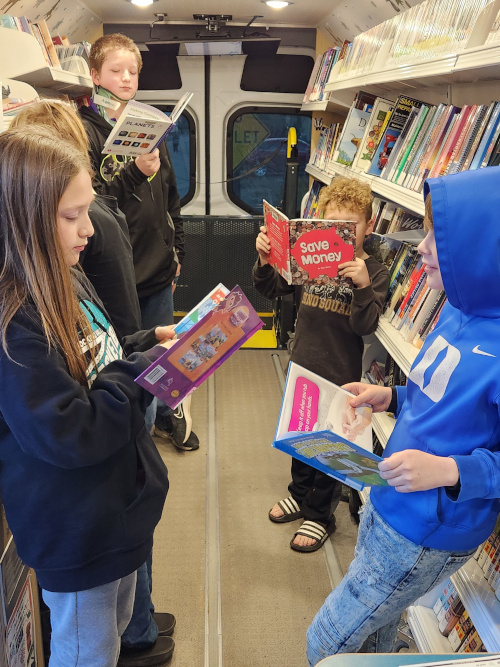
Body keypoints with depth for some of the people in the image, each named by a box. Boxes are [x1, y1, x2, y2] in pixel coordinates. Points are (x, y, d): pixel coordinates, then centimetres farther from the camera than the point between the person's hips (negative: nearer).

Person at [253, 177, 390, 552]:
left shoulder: (374, 273, -11)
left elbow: (365, 327, -18)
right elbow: (270, 289, 3)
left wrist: (363, 286, -33)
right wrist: (265, 260, -16)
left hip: (340, 376, -4)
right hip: (302, 366, 5)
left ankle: (321, 515, 31)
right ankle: (301, 496, 45)